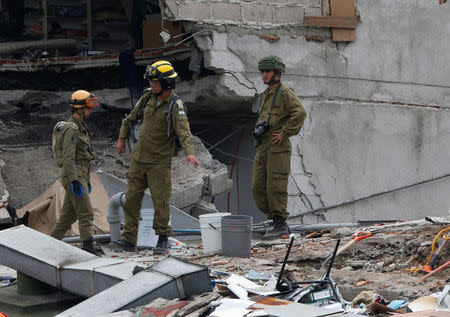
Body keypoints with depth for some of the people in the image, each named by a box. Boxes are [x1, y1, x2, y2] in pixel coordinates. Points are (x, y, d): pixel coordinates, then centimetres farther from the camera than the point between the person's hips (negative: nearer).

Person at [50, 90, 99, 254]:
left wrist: (86, 180, 26)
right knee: (86, 213, -11)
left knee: (68, 214, 11)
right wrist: (75, 181, -24)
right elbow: (68, 157, -20)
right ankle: (88, 246, -13)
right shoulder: (71, 129, -13)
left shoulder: (81, 127, 20)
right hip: (73, 175, -10)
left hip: (80, 175, 10)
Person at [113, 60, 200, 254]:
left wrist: (189, 152, -43)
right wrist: (122, 138, 25)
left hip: (159, 163, -6)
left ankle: (162, 241, 11)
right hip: (138, 159, 6)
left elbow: (184, 131, -27)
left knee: (161, 202, -2)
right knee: (131, 199, 5)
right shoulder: (148, 97, 4)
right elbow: (132, 117, 21)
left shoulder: (175, 106, -14)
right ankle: (129, 240, 10)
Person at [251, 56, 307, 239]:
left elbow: (300, 113, -21)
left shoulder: (285, 93, -7)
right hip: (262, 148, 9)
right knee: (258, 188, 5)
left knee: (276, 188, -9)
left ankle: (280, 225, -2)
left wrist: (284, 133, -19)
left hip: (278, 148, -9)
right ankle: (279, 223, 11)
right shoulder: (265, 96, 21)